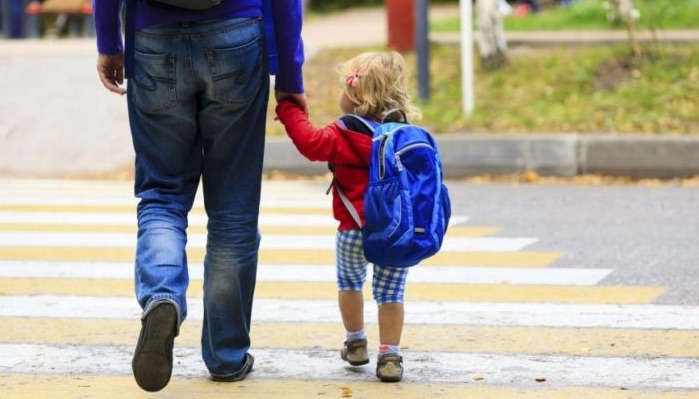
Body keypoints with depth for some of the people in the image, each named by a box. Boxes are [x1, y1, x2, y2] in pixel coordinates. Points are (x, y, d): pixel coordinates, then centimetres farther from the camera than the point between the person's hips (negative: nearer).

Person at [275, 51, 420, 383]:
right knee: (390, 291, 8)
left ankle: (355, 343, 30)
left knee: (349, 281, 22)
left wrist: (289, 111, -12)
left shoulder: (345, 135, -12)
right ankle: (390, 356, 3)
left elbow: (312, 143, -21)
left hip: (354, 229, -3)